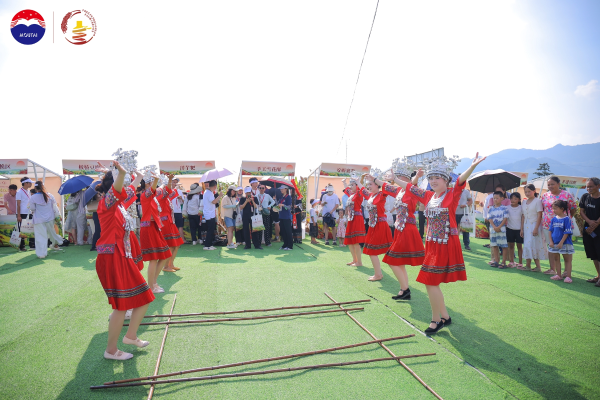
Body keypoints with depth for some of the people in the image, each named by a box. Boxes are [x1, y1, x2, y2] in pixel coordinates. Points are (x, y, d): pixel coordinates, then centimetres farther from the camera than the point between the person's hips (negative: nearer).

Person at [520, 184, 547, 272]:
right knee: (527, 245, 6)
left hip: (534, 225, -6)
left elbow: (539, 216, -11)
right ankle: (527, 266, 9)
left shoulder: (537, 201, -6)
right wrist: (522, 229, 10)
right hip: (526, 226, 6)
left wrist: (536, 228, -18)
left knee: (533, 245, -6)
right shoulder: (524, 202, 13)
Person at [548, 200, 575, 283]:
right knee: (556, 259, 13)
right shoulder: (554, 219, 4)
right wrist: (551, 241, -1)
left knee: (567, 260, 5)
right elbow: (550, 230, 7)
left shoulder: (566, 219, -11)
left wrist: (561, 242, -17)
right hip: (554, 243, 6)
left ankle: (568, 276, 7)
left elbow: (567, 232, -13)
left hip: (565, 243, -6)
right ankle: (558, 275, 24)